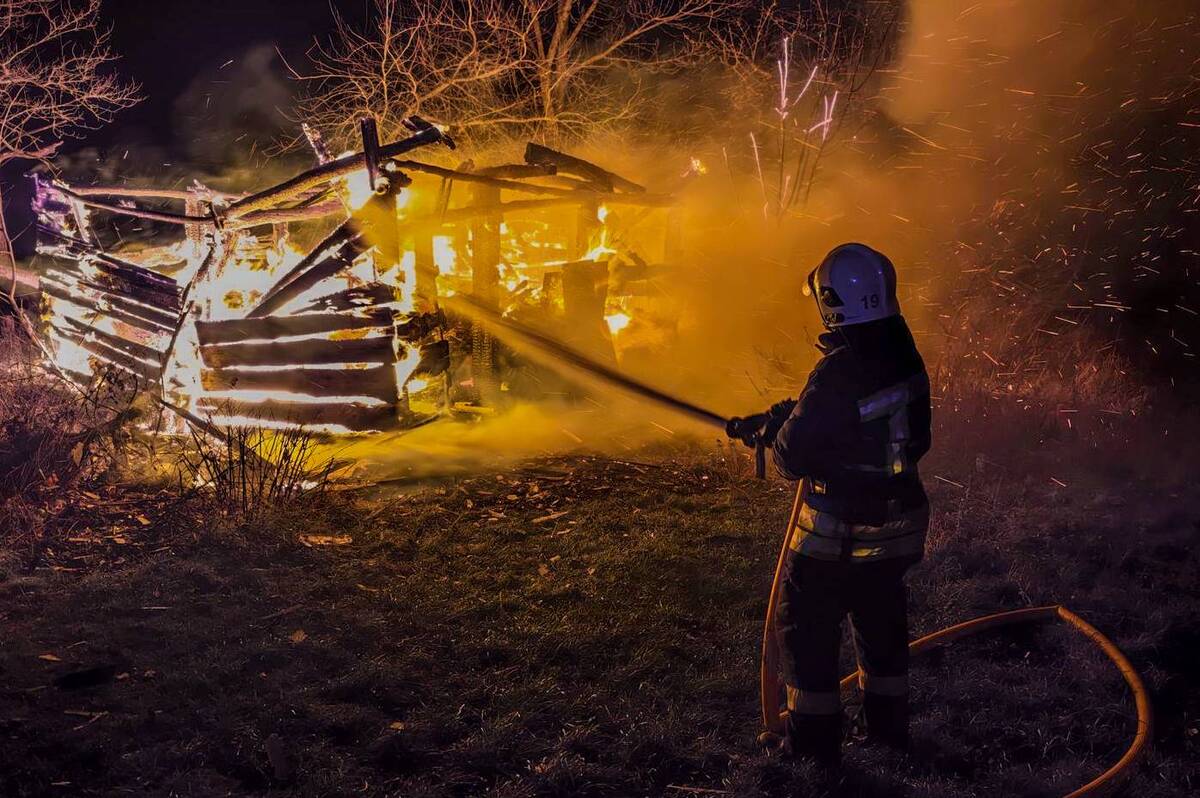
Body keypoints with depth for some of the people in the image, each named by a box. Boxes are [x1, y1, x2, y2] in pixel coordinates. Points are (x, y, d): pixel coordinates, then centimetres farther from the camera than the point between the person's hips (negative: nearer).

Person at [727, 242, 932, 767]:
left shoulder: (837, 374, -27)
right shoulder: (904, 356, -3)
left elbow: (793, 457, -21)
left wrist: (773, 429, 1)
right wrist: (770, 420, 13)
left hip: (838, 532, -7)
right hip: (899, 523, 7)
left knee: (805, 626, 9)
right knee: (882, 621, 23)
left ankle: (814, 740, 16)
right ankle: (889, 726, 36)